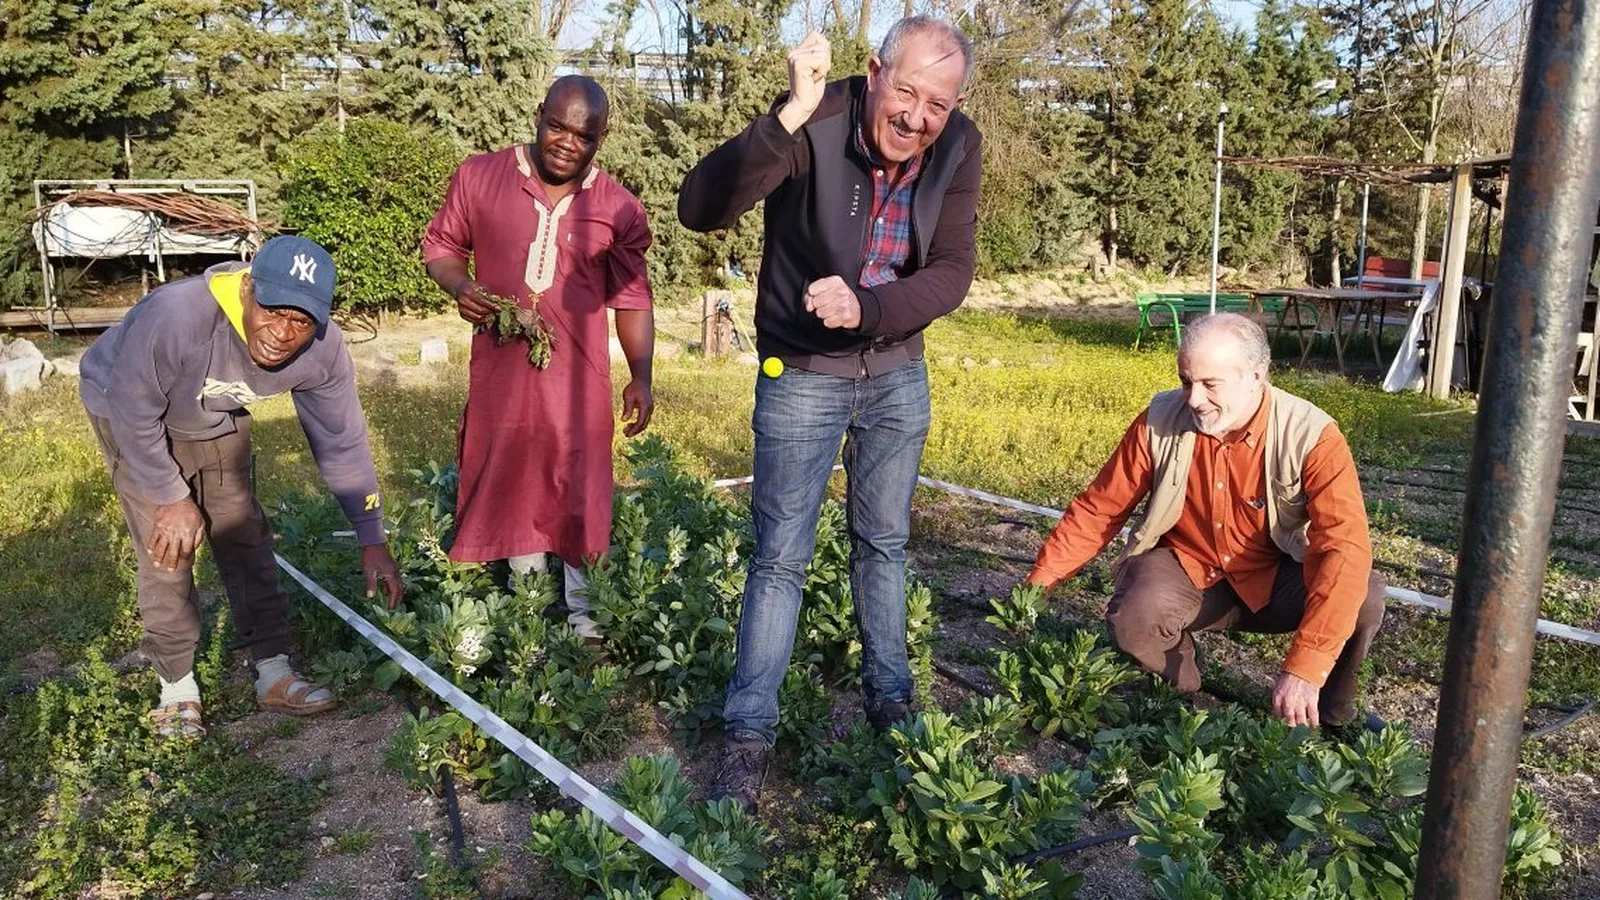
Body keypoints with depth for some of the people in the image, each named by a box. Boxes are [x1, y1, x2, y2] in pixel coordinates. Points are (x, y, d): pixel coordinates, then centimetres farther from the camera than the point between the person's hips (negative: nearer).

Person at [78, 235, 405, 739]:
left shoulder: (323, 350, -27)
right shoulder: (176, 317, -43)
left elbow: (342, 443, -15)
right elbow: (133, 412, -28)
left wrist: (372, 541, -13)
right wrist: (173, 499, -20)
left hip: (219, 423, 4)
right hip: (132, 417, -4)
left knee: (246, 538, 3)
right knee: (168, 551, -9)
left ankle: (274, 674, 14)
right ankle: (177, 687, 9)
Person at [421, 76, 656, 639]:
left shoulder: (618, 209, -1)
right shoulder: (479, 177, -2)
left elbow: (632, 298, 3)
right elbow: (441, 245, 8)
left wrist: (641, 376, -3)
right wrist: (459, 286, -13)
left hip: (578, 377, 0)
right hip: (500, 369, 1)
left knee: (579, 491, 7)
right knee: (509, 486, 12)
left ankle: (583, 612, 23)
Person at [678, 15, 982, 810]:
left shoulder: (959, 148, -10)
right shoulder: (817, 124, -23)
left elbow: (951, 274, -14)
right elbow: (700, 209, -33)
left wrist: (865, 307, -32)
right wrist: (789, 116, -44)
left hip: (898, 375, 4)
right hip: (802, 377, -4)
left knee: (884, 543, 17)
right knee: (781, 556, 1)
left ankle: (889, 697, 35)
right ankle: (748, 735, 13)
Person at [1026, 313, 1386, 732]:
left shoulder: (1311, 436, -23)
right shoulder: (1160, 421, -15)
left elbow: (1346, 548, -33)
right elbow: (1098, 510, -5)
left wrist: (1303, 667, -44)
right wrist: (1036, 584, -13)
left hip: (1275, 580, 0)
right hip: (1186, 572, 1)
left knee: (1364, 596, -30)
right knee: (1132, 619, -32)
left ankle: (1331, 712, 2)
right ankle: (1182, 695, 4)